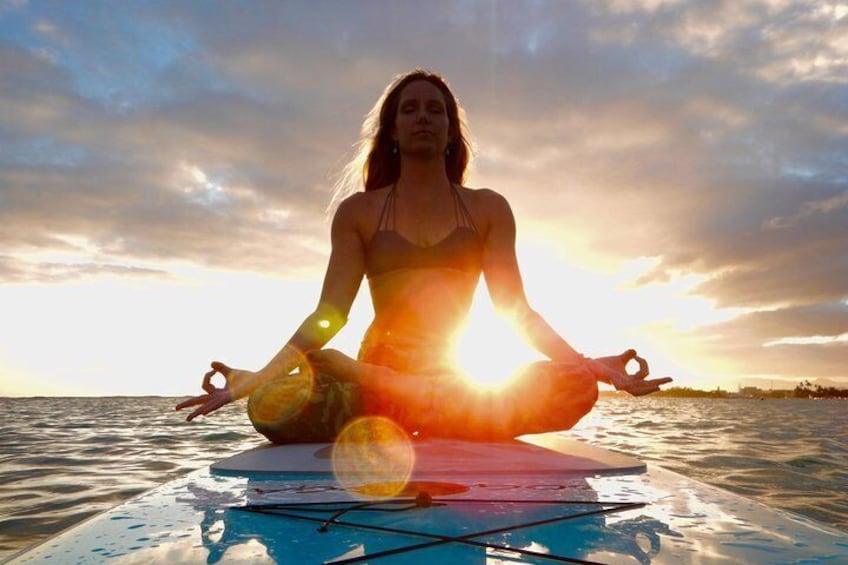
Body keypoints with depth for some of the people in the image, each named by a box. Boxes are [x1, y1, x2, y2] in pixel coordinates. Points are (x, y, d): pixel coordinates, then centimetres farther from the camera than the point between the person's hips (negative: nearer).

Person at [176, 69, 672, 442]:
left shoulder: (487, 209, 8)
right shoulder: (358, 212, 7)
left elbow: (517, 311, 3)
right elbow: (329, 314, 0)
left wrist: (595, 366, -8)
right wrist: (258, 378, -11)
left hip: (460, 383, 1)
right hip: (375, 378, 0)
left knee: (578, 387, -26)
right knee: (272, 406, -29)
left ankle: (407, 416, -14)